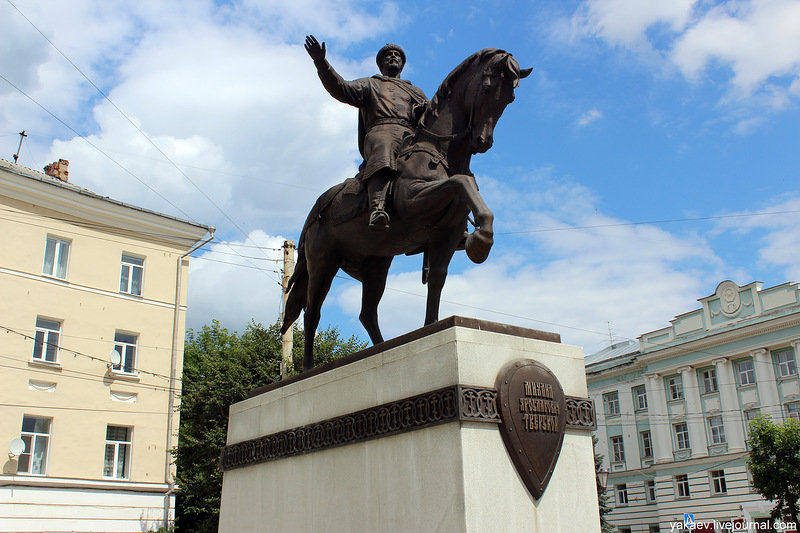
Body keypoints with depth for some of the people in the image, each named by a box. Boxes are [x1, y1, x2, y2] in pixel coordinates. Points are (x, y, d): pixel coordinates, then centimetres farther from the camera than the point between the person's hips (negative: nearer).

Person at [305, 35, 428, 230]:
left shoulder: (416, 92, 41)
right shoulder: (369, 85, 32)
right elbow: (342, 90, 14)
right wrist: (321, 63, 2)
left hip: (413, 138, 5)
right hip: (380, 131, -4)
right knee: (383, 152, -40)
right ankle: (377, 209, -61)